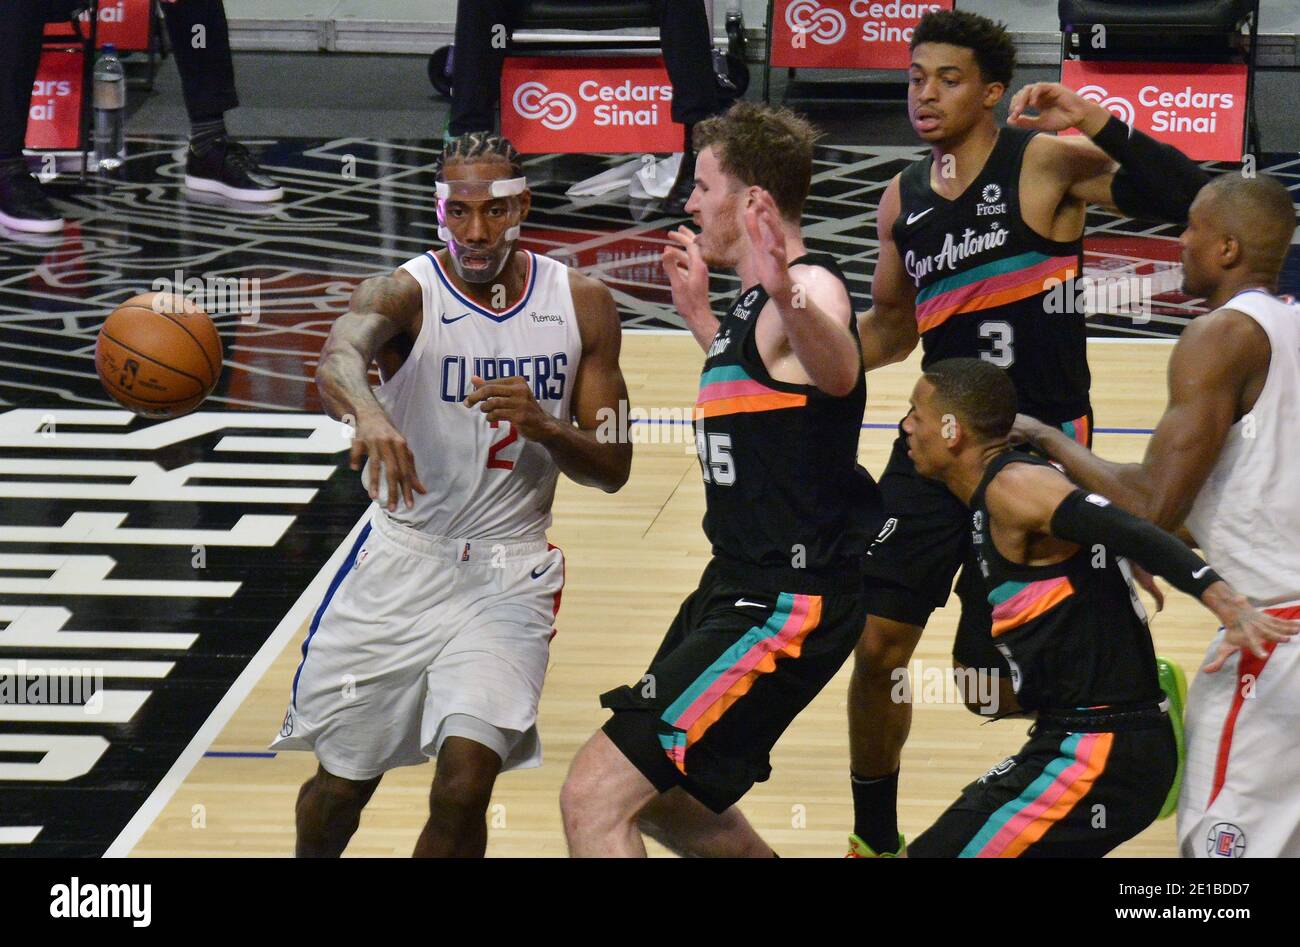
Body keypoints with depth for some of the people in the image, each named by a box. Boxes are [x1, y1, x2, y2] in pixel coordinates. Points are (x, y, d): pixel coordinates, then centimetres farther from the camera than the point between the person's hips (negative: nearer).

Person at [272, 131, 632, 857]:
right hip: (401, 560, 0)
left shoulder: (583, 305, -2)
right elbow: (338, 356, -36)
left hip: (508, 574, 1)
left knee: (464, 786, -18)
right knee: (340, 785, 11)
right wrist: (369, 414, -60)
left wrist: (541, 425, -21)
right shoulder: (405, 294, -12)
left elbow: (613, 467, 1)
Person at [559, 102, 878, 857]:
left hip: (788, 603, -11)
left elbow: (838, 373, -44)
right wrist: (699, 313, 31)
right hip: (741, 588, 11)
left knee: (597, 797, -18)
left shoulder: (811, 286, -18)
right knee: (657, 795, 27)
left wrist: (786, 298, -63)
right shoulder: (757, 301, 12)